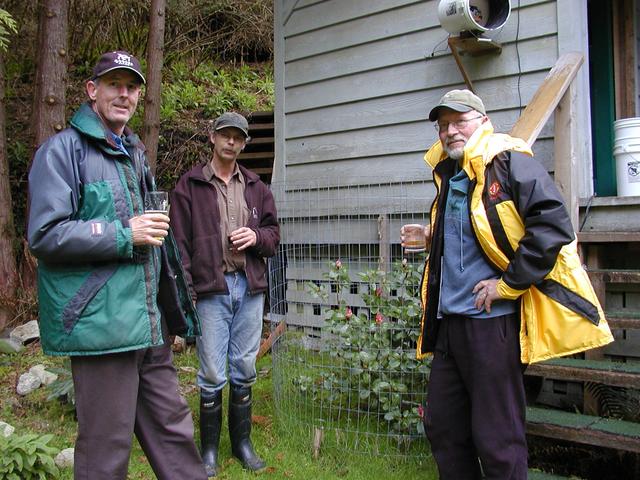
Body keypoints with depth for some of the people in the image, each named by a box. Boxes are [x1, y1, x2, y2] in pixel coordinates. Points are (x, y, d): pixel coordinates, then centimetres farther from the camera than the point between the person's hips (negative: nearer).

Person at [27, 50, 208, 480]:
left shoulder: (135, 153, 19)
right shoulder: (63, 150, -6)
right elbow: (46, 235, -15)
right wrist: (125, 235, -16)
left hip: (148, 327, 8)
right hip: (100, 326, -7)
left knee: (173, 431, 15)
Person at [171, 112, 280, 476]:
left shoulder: (256, 187, 13)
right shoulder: (190, 185, 1)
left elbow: (274, 234, 15)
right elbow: (180, 241, -3)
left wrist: (256, 236, -8)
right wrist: (184, 289, -9)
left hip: (250, 288, 4)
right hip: (211, 289, -3)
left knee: (244, 370, 12)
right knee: (212, 374, 2)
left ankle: (242, 442, 27)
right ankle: (210, 448, 20)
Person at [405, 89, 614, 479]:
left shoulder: (510, 162, -8)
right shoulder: (449, 174, 17)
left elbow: (553, 226, -21)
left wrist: (508, 284, -18)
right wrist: (432, 238, 14)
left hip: (492, 320, -8)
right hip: (449, 319, 9)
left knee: (496, 438, 2)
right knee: (441, 426, 16)